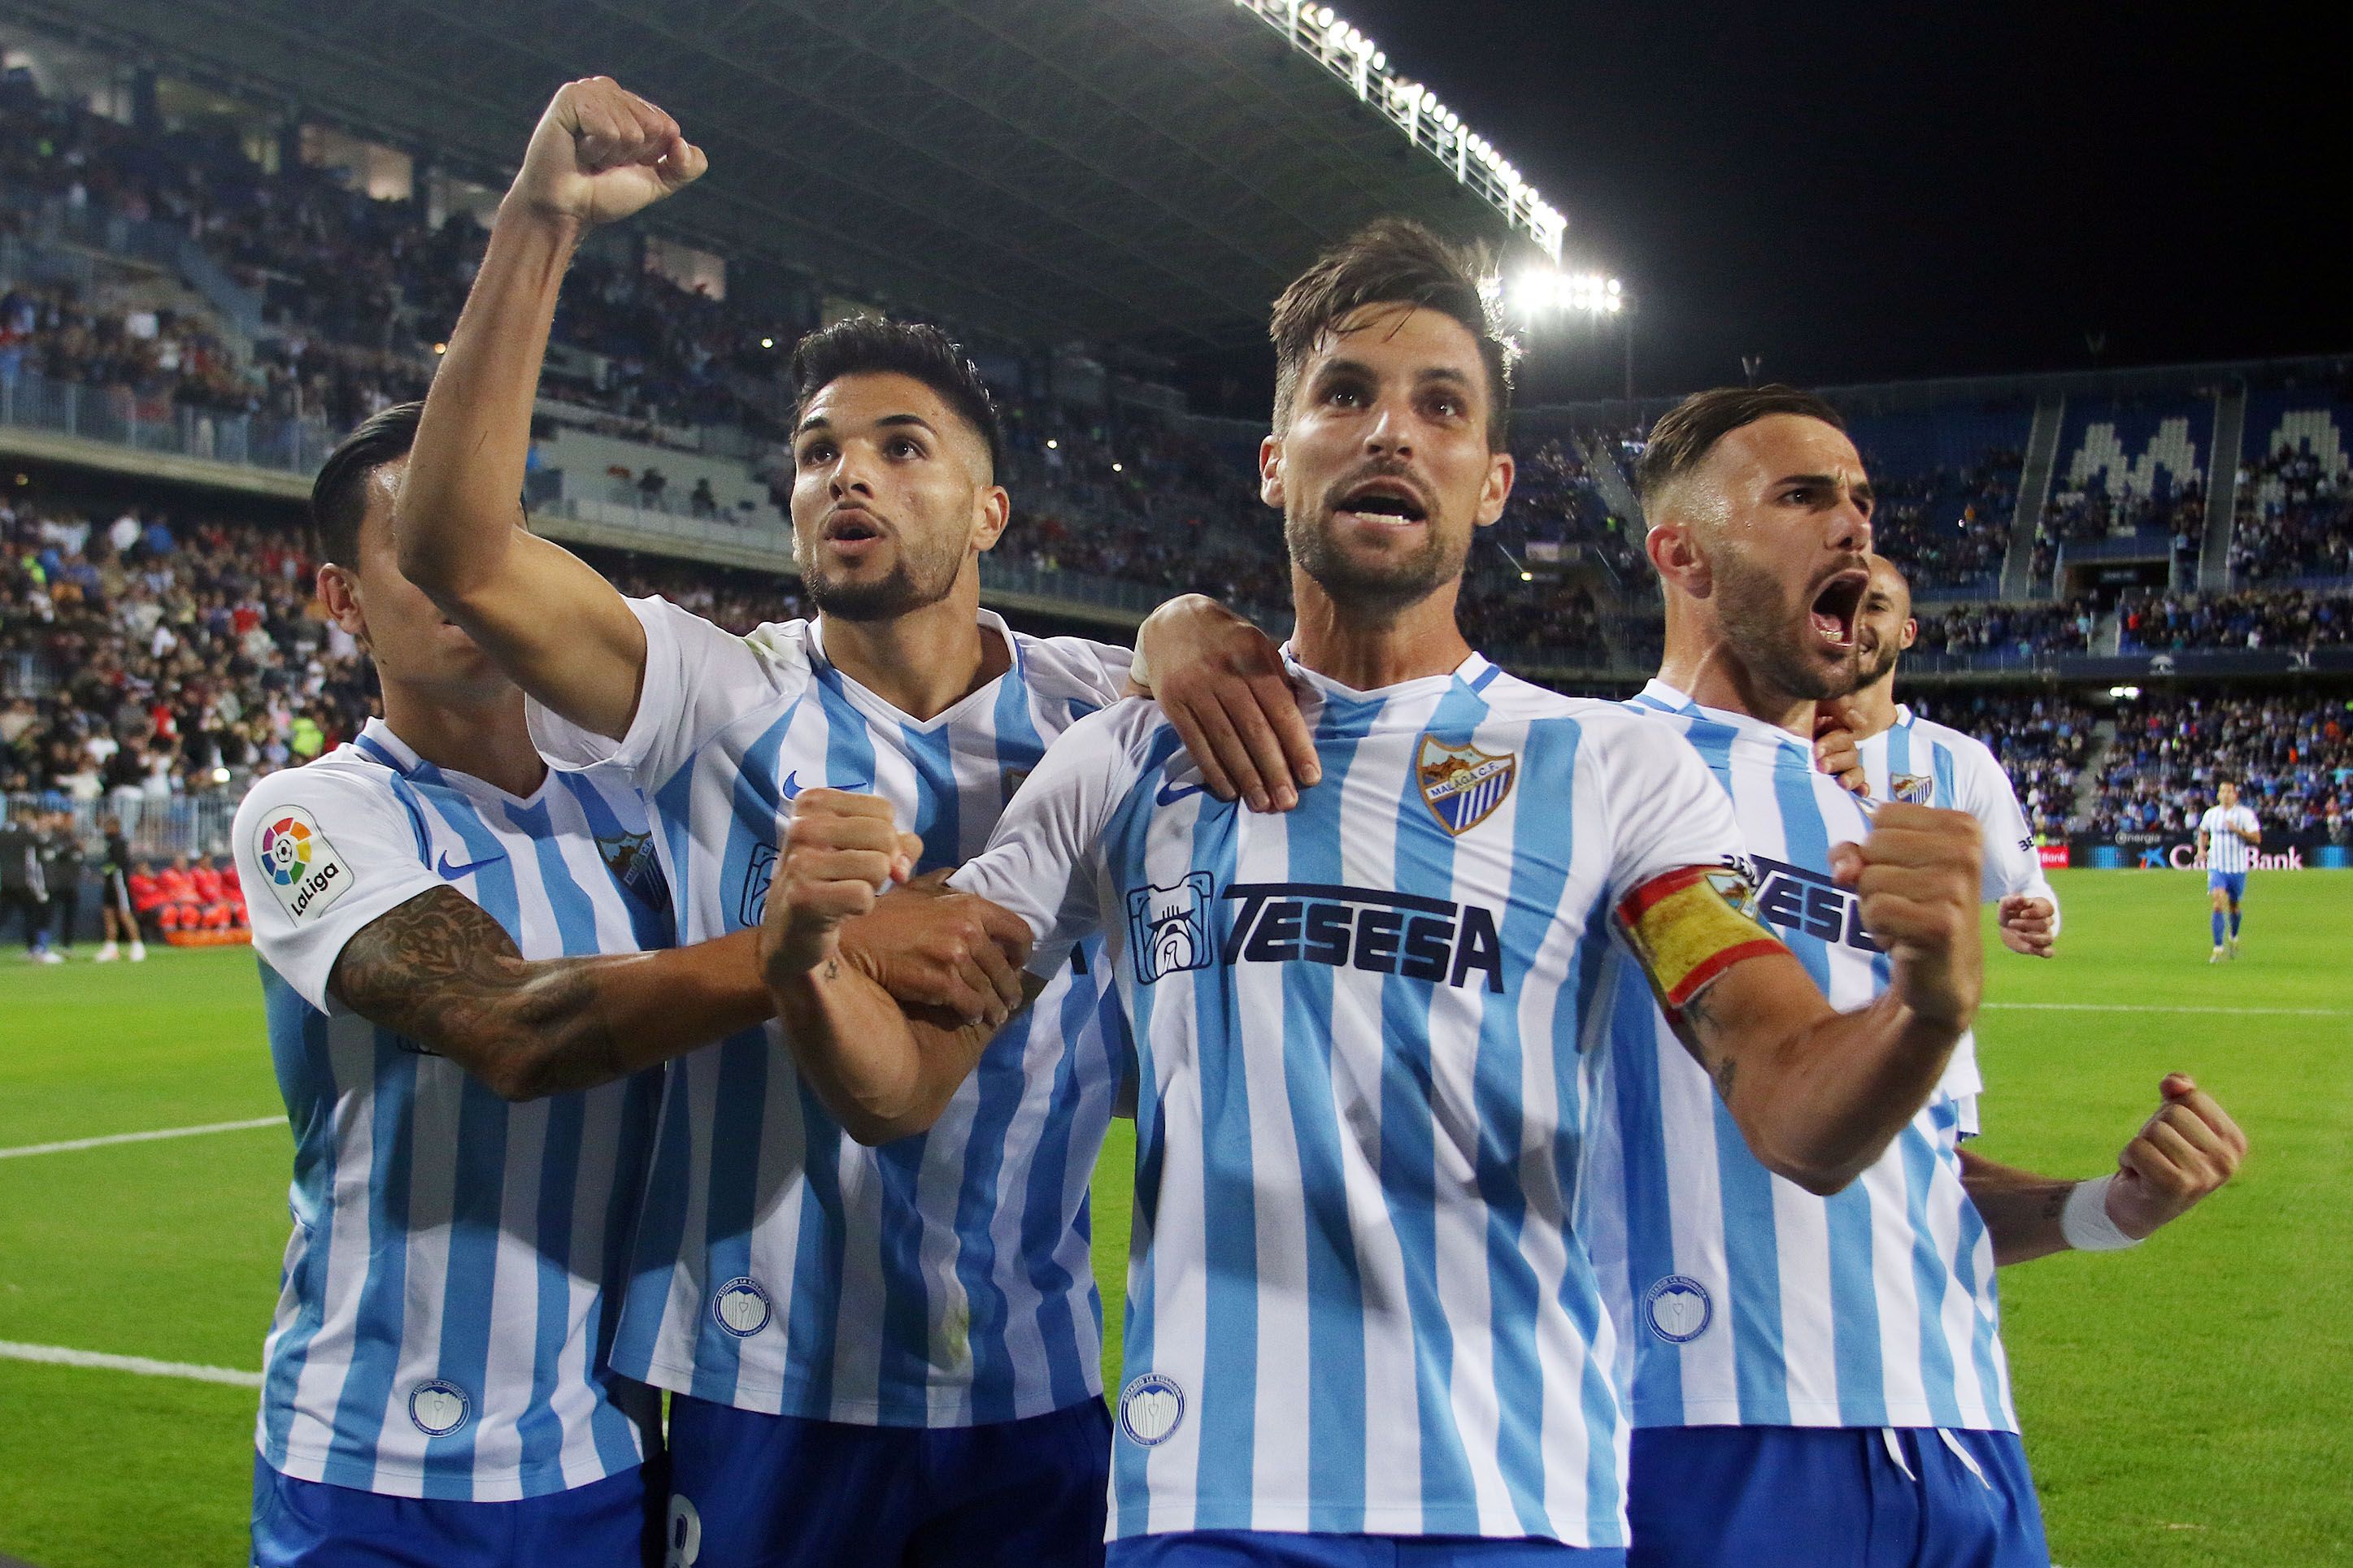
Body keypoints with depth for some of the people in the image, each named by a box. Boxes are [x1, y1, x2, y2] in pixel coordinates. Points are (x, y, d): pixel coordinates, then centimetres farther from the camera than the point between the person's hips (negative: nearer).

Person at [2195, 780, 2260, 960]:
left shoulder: (2245, 814, -4)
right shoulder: (2211, 814, 5)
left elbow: (2257, 839, -10)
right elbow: (2203, 832, 24)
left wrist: (2237, 830, -23)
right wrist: (2201, 848, 7)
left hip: (2238, 868, -1)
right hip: (2216, 866, 1)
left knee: (2233, 906, 12)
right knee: (2218, 904, -16)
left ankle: (2234, 938, 41)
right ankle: (2218, 948, -15)